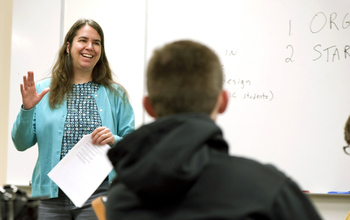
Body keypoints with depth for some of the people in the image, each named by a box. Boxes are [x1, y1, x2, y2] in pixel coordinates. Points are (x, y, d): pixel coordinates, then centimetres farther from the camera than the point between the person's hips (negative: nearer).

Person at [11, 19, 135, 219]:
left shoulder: (115, 94, 7)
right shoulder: (43, 90, 8)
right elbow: (22, 143, 6)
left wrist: (114, 141, -13)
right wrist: (27, 109, -9)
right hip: (52, 196, 1)